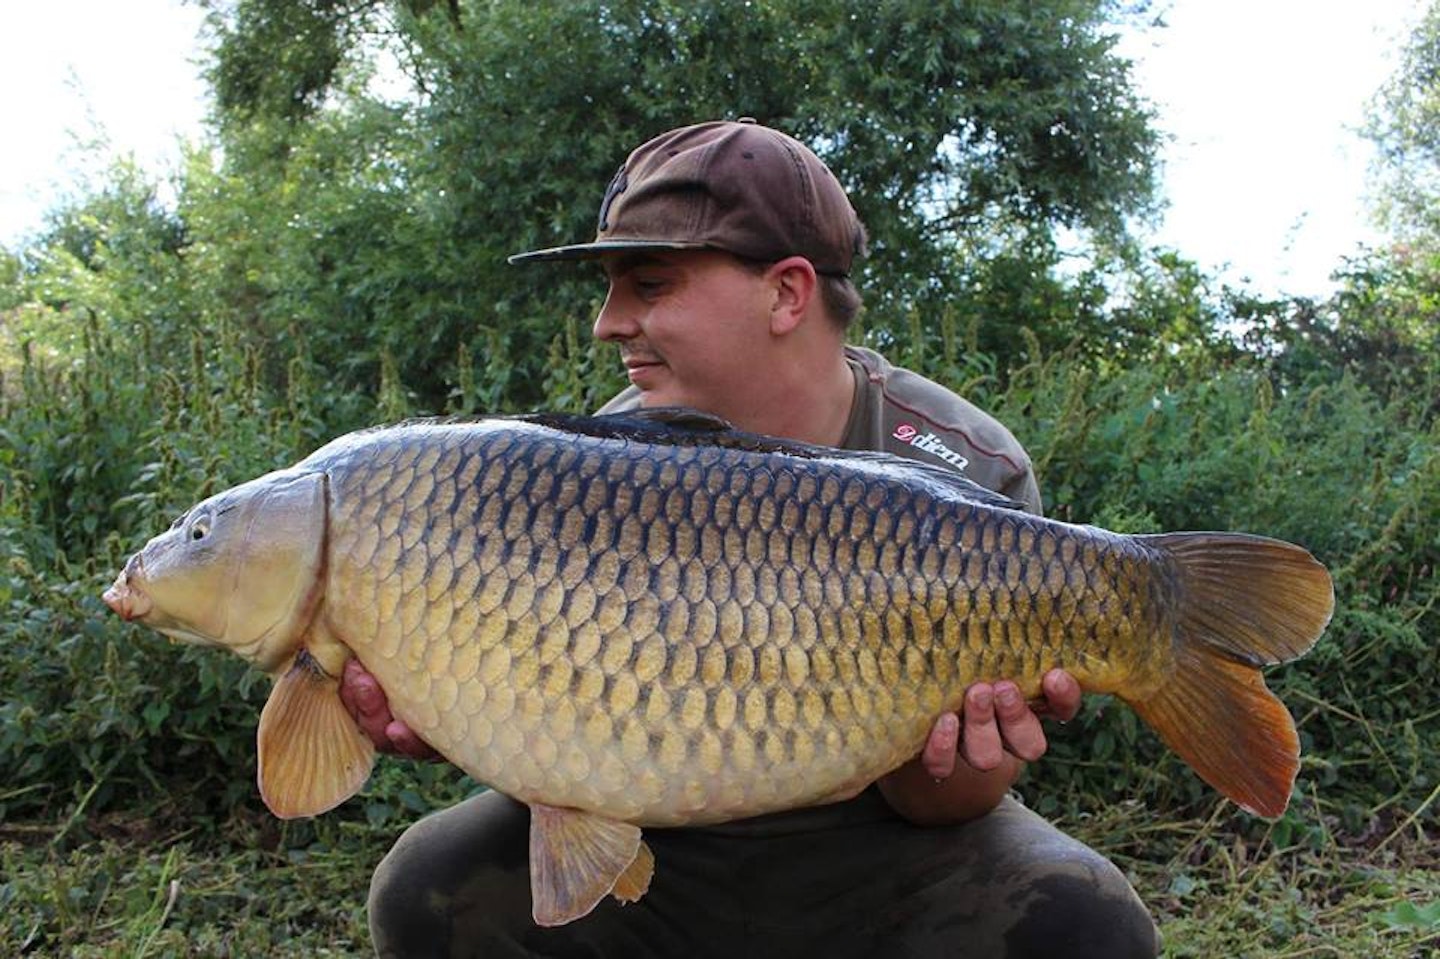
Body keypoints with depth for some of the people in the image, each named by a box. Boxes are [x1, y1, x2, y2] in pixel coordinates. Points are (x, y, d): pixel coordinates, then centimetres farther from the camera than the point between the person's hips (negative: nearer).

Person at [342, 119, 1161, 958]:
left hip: (873, 849, -1)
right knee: (428, 889, -19)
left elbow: (934, 802, -13)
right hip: (654, 845, 2)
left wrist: (946, 771, -36)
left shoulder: (968, 474, -16)